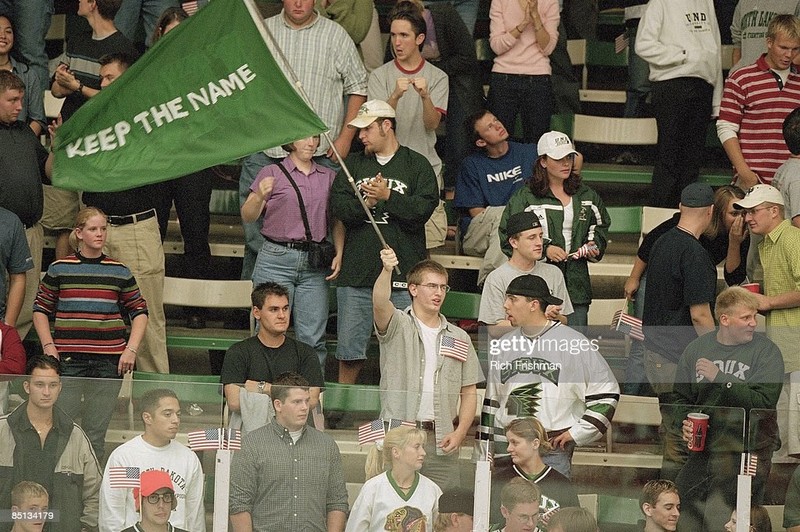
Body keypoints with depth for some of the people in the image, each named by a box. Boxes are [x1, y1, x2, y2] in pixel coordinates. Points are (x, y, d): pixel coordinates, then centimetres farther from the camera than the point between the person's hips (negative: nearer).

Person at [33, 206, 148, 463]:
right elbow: (41, 309, 12)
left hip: (109, 360, 1)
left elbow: (139, 311, 14)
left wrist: (131, 349, 3)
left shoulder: (119, 272, 8)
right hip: (68, 359, -1)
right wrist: (48, 346, 0)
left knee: (96, 432, 3)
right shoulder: (59, 269, 5)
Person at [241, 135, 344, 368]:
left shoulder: (328, 176, 14)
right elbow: (247, 217, -2)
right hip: (276, 260, -3)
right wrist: (260, 196, -22)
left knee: (313, 338, -2)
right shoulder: (272, 173, 4)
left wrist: (339, 254, 3)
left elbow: (337, 221, 18)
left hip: (314, 263, 3)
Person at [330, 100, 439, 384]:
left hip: (402, 271, -3)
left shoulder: (417, 165, 6)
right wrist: (366, 202, -14)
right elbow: (339, 206, 2)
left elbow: (423, 209, -7)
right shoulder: (354, 164, 15)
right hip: (357, 270, 3)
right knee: (350, 347, 6)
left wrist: (387, 196, -13)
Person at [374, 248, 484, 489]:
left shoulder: (459, 338, 14)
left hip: (442, 440, 3)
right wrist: (387, 270, -40)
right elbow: (380, 304, -20)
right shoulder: (398, 326, 3)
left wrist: (460, 432, -3)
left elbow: (469, 392, 13)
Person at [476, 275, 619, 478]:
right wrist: (484, 454, 16)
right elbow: (491, 402, 19)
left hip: (553, 455, -4)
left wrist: (577, 433, -4)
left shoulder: (573, 343, -3)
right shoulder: (503, 346, 13)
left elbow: (606, 392, 1)